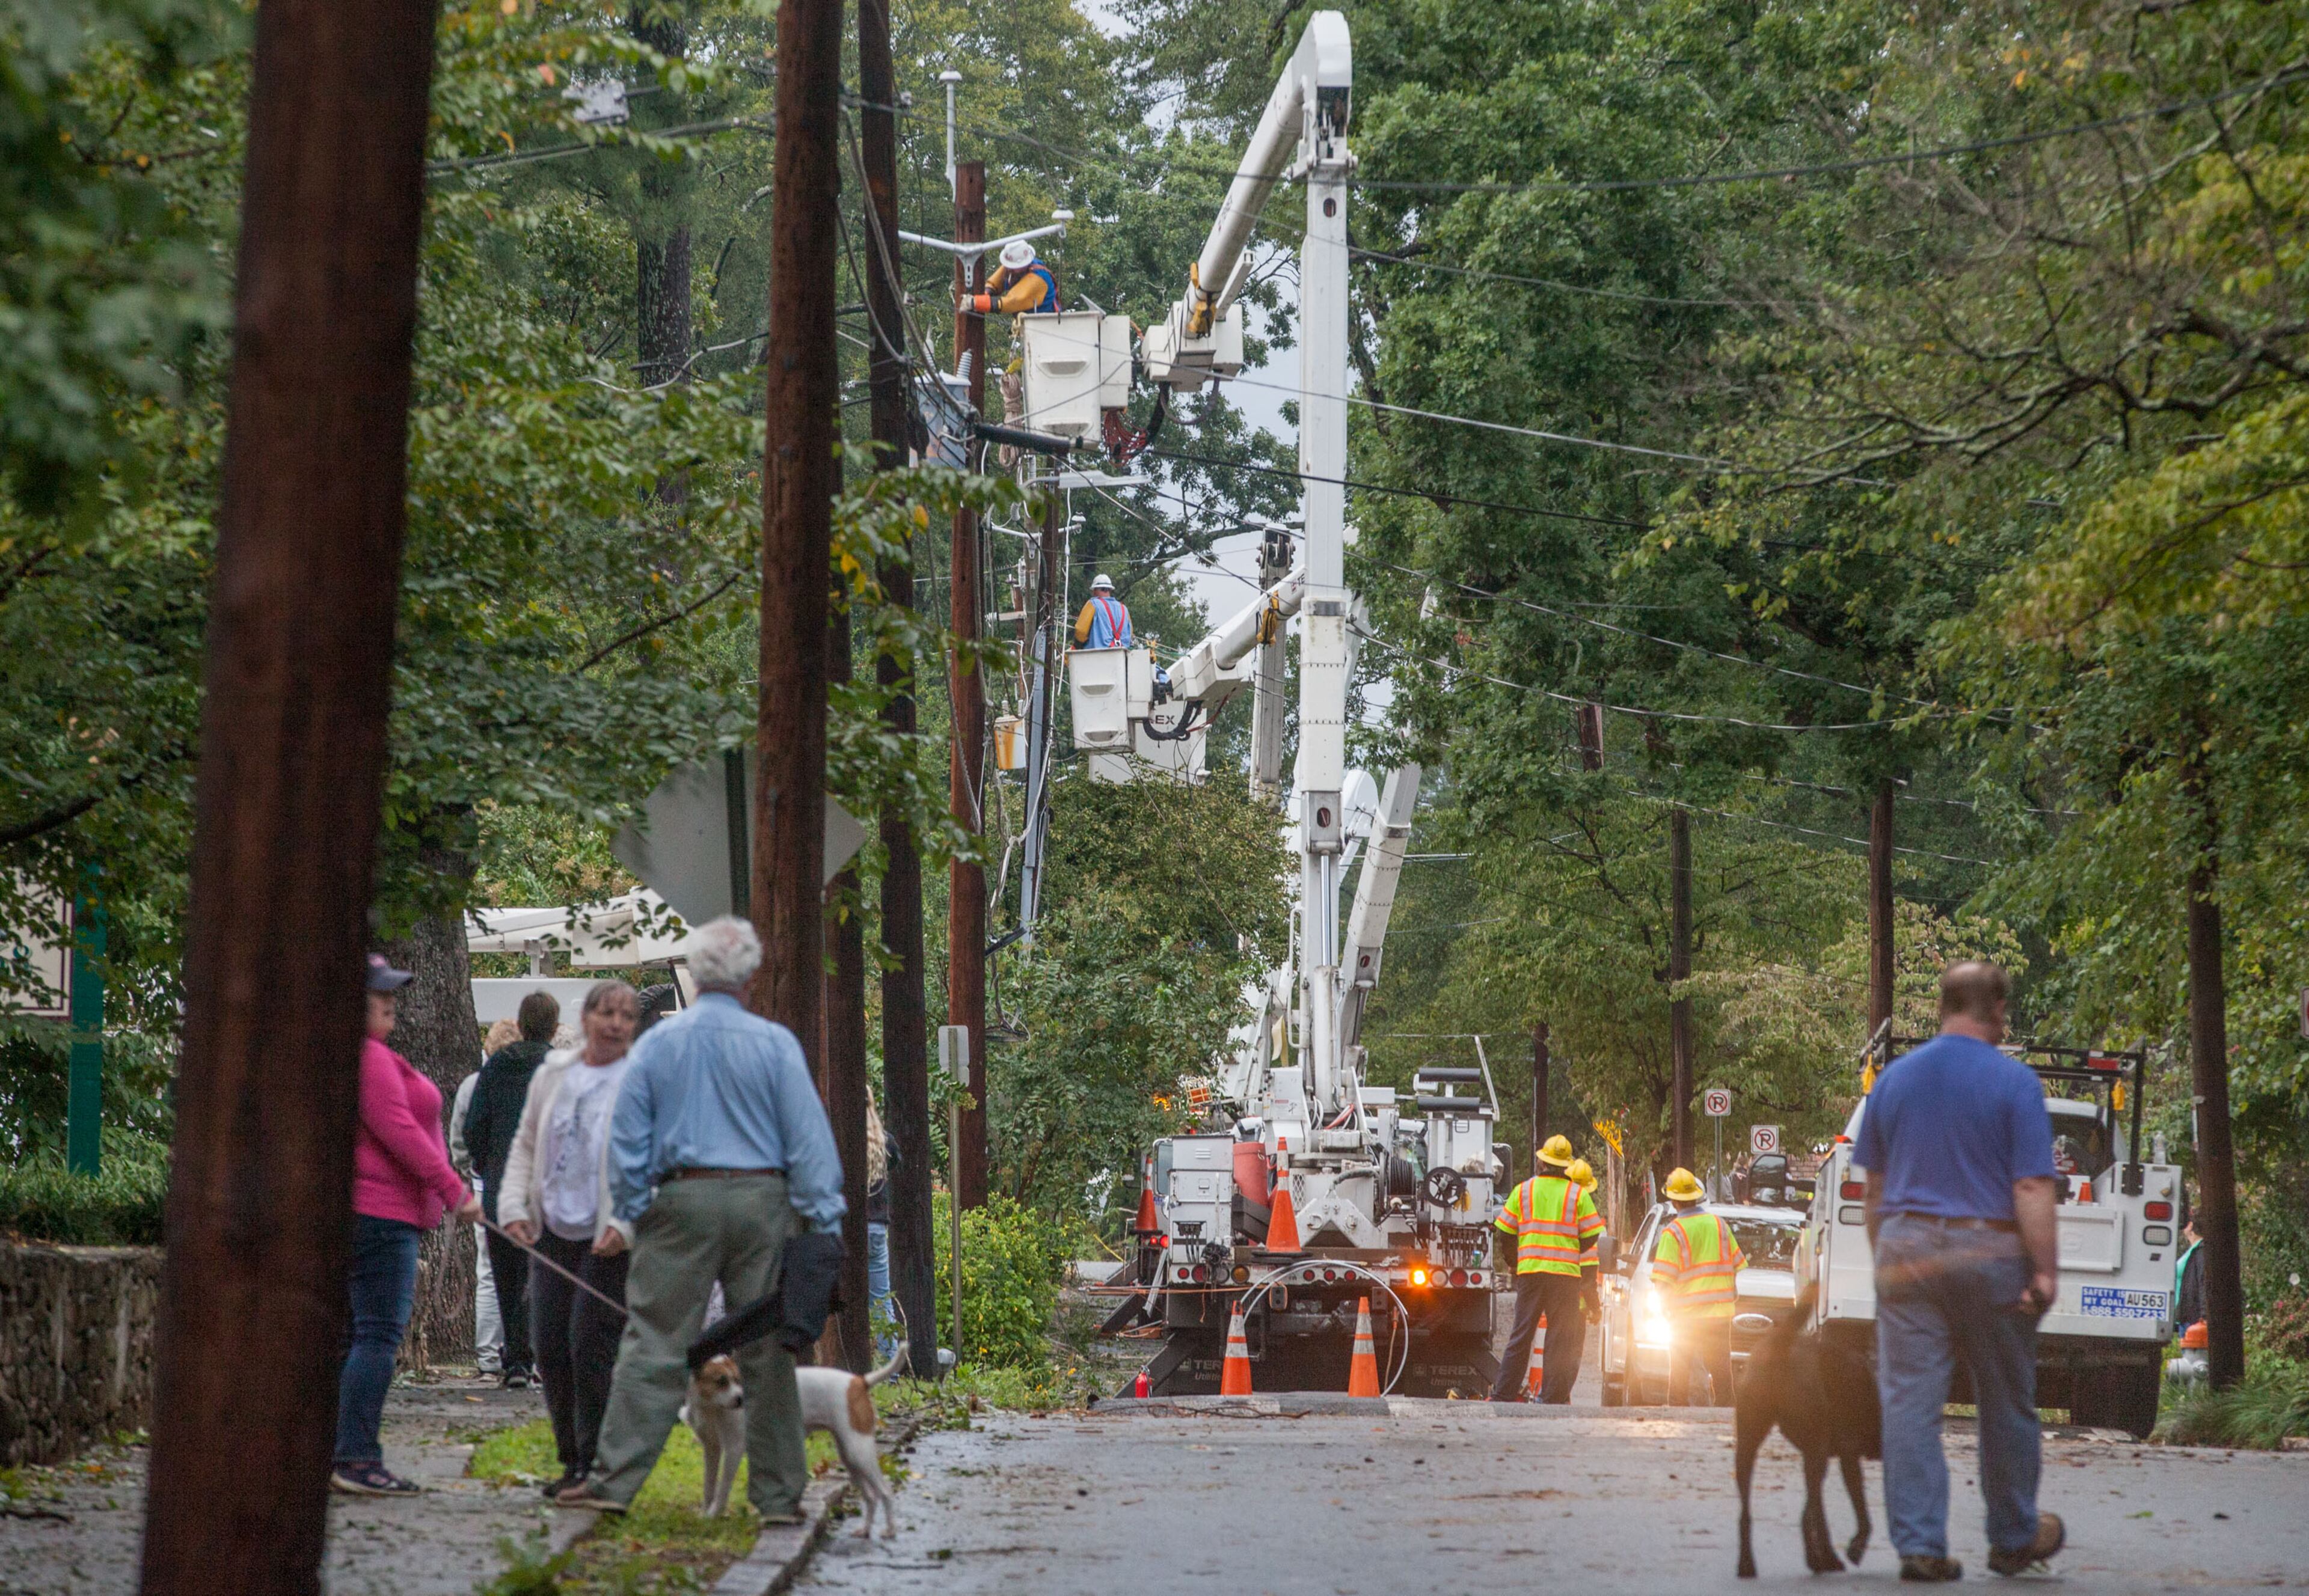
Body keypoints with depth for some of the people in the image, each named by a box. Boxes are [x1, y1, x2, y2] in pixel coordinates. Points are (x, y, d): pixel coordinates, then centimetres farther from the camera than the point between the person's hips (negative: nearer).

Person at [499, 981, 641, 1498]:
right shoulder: (553, 1076, 13)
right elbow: (525, 1146, 20)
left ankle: (595, 1466, 0)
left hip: (611, 1240, -6)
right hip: (553, 1232, 6)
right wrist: (514, 1207, 6)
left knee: (592, 1347, -9)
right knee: (549, 1345, 4)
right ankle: (573, 1460, 17)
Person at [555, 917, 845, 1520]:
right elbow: (808, 1138, -3)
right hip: (762, 1200, 0)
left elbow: (628, 1137, 5)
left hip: (684, 1202, 1)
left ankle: (616, 1478, -2)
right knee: (767, 1351, 5)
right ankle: (778, 1492, 8)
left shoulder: (658, 1043, 3)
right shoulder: (775, 1045, -2)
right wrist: (823, 1221, 0)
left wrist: (627, 1216, 12)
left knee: (654, 1345, 1)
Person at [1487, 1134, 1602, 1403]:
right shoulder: (1579, 1195, 2)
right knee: (1561, 1340, 2)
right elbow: (1591, 1240, 3)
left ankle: (1504, 1395, 2)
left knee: (1521, 1337, 5)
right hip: (1567, 1276, -2)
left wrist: (1513, 1261, 23)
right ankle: (1554, 1396, -1)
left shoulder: (1523, 1191, 6)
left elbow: (1504, 1236, 6)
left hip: (1529, 1273, 2)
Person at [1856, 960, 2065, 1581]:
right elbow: (2032, 1188, -12)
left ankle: (1919, 1545, -3)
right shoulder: (2015, 1082, -7)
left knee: (1910, 1402, 2)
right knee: (2006, 1404, 11)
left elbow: (1875, 1185, 12)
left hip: (1907, 1250, 3)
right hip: (1990, 1251, -3)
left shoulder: (1894, 1079, 7)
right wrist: (2046, 1271, -10)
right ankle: (2014, 1538, 23)